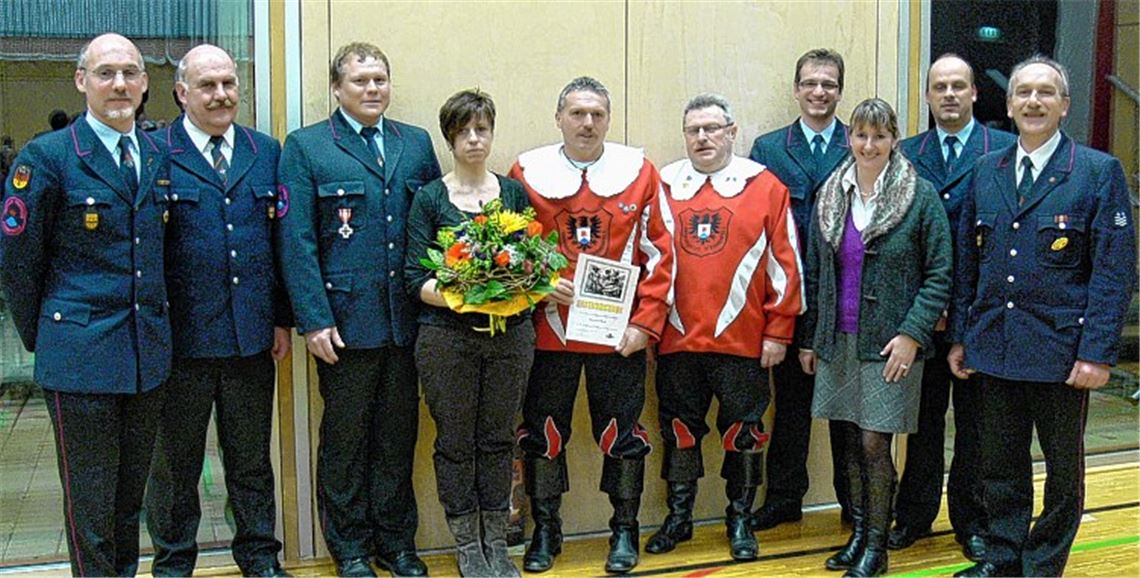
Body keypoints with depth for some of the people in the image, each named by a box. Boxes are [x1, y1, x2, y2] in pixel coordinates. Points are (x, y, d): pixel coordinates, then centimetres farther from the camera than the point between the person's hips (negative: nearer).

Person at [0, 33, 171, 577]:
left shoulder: (160, 155, 8)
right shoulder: (46, 157, -8)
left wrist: (156, 321, 13)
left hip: (148, 351, 5)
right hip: (81, 357, -5)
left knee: (131, 490, 16)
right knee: (89, 497, 5)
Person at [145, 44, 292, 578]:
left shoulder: (266, 151, 8)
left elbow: (281, 239, 9)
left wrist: (282, 318, 5)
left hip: (252, 334, 3)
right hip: (181, 337, -3)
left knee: (251, 457, 15)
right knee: (175, 459, 13)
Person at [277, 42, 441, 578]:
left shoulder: (417, 144, 10)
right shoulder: (305, 147, -1)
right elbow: (296, 242, -6)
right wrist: (313, 319, -12)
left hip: (406, 320, 3)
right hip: (344, 321, -3)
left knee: (398, 434, 12)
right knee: (345, 437, 9)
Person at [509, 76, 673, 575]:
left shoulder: (639, 171, 1)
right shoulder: (527, 172, 2)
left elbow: (660, 253, 1)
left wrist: (646, 322, -6)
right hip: (548, 330, 1)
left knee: (623, 435, 7)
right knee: (542, 434, 9)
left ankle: (625, 530, 24)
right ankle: (545, 531, 26)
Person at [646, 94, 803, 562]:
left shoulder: (765, 186, 1)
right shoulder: (664, 186, 7)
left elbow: (784, 263, 0)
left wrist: (778, 331, -3)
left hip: (742, 340, -2)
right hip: (677, 338, 2)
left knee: (742, 432, 8)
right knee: (679, 429, 12)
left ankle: (740, 521, 24)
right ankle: (678, 517, 27)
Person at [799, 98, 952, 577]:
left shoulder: (920, 196, -7)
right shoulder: (830, 195, 6)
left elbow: (939, 275, -6)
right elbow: (814, 273, 12)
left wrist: (912, 334, -15)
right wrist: (808, 338, 11)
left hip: (889, 341, -4)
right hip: (838, 341, 4)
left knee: (874, 444, -3)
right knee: (850, 443, 11)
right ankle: (858, 533, 26)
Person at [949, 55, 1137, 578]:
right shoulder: (986, 171, 8)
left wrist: (1098, 352, -15)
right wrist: (960, 336, 7)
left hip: (1061, 353, -4)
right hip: (994, 348, 4)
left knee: (1063, 467, 11)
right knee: (1000, 464, 14)